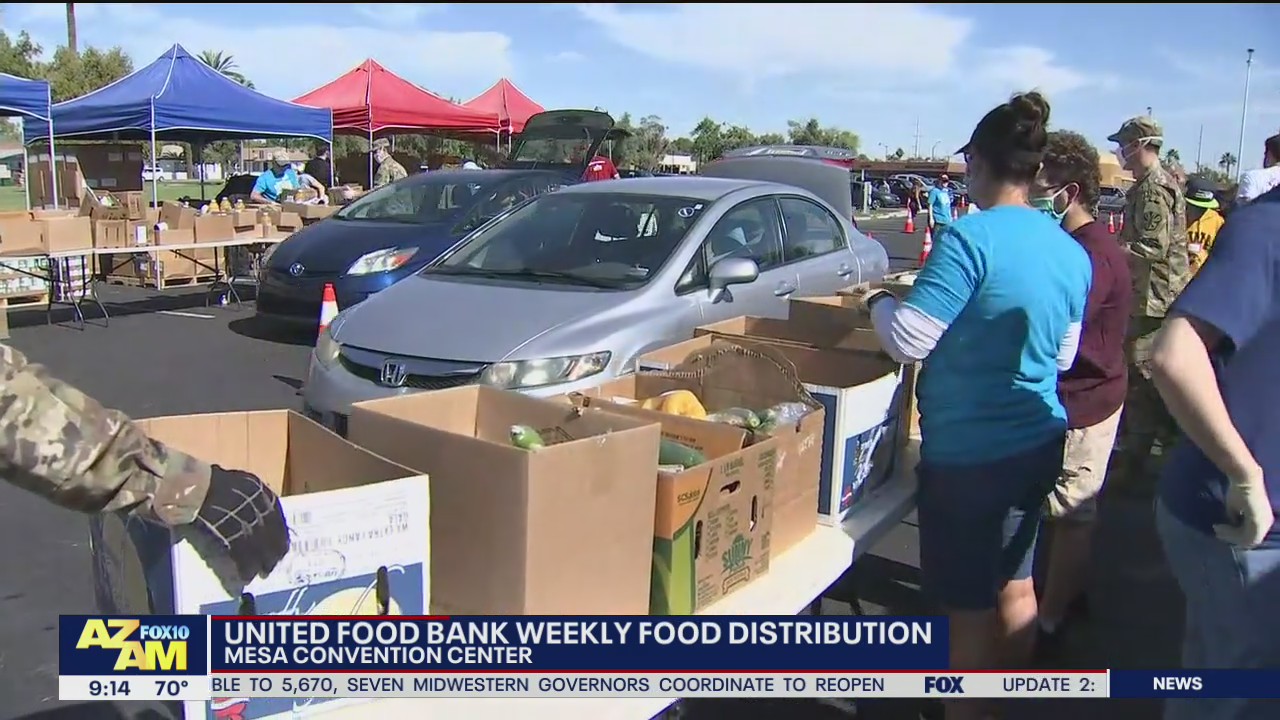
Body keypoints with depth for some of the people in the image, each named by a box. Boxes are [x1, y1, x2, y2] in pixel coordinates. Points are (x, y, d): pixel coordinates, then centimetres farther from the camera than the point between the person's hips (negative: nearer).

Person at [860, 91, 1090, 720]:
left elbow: (907, 339, -22)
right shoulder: (1072, 252, 4)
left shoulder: (970, 238, -20)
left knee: (968, 607, 6)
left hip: (967, 452, -8)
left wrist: (879, 301, -2)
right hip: (1038, 443, 8)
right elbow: (1063, 355, 14)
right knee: (1014, 584, 23)